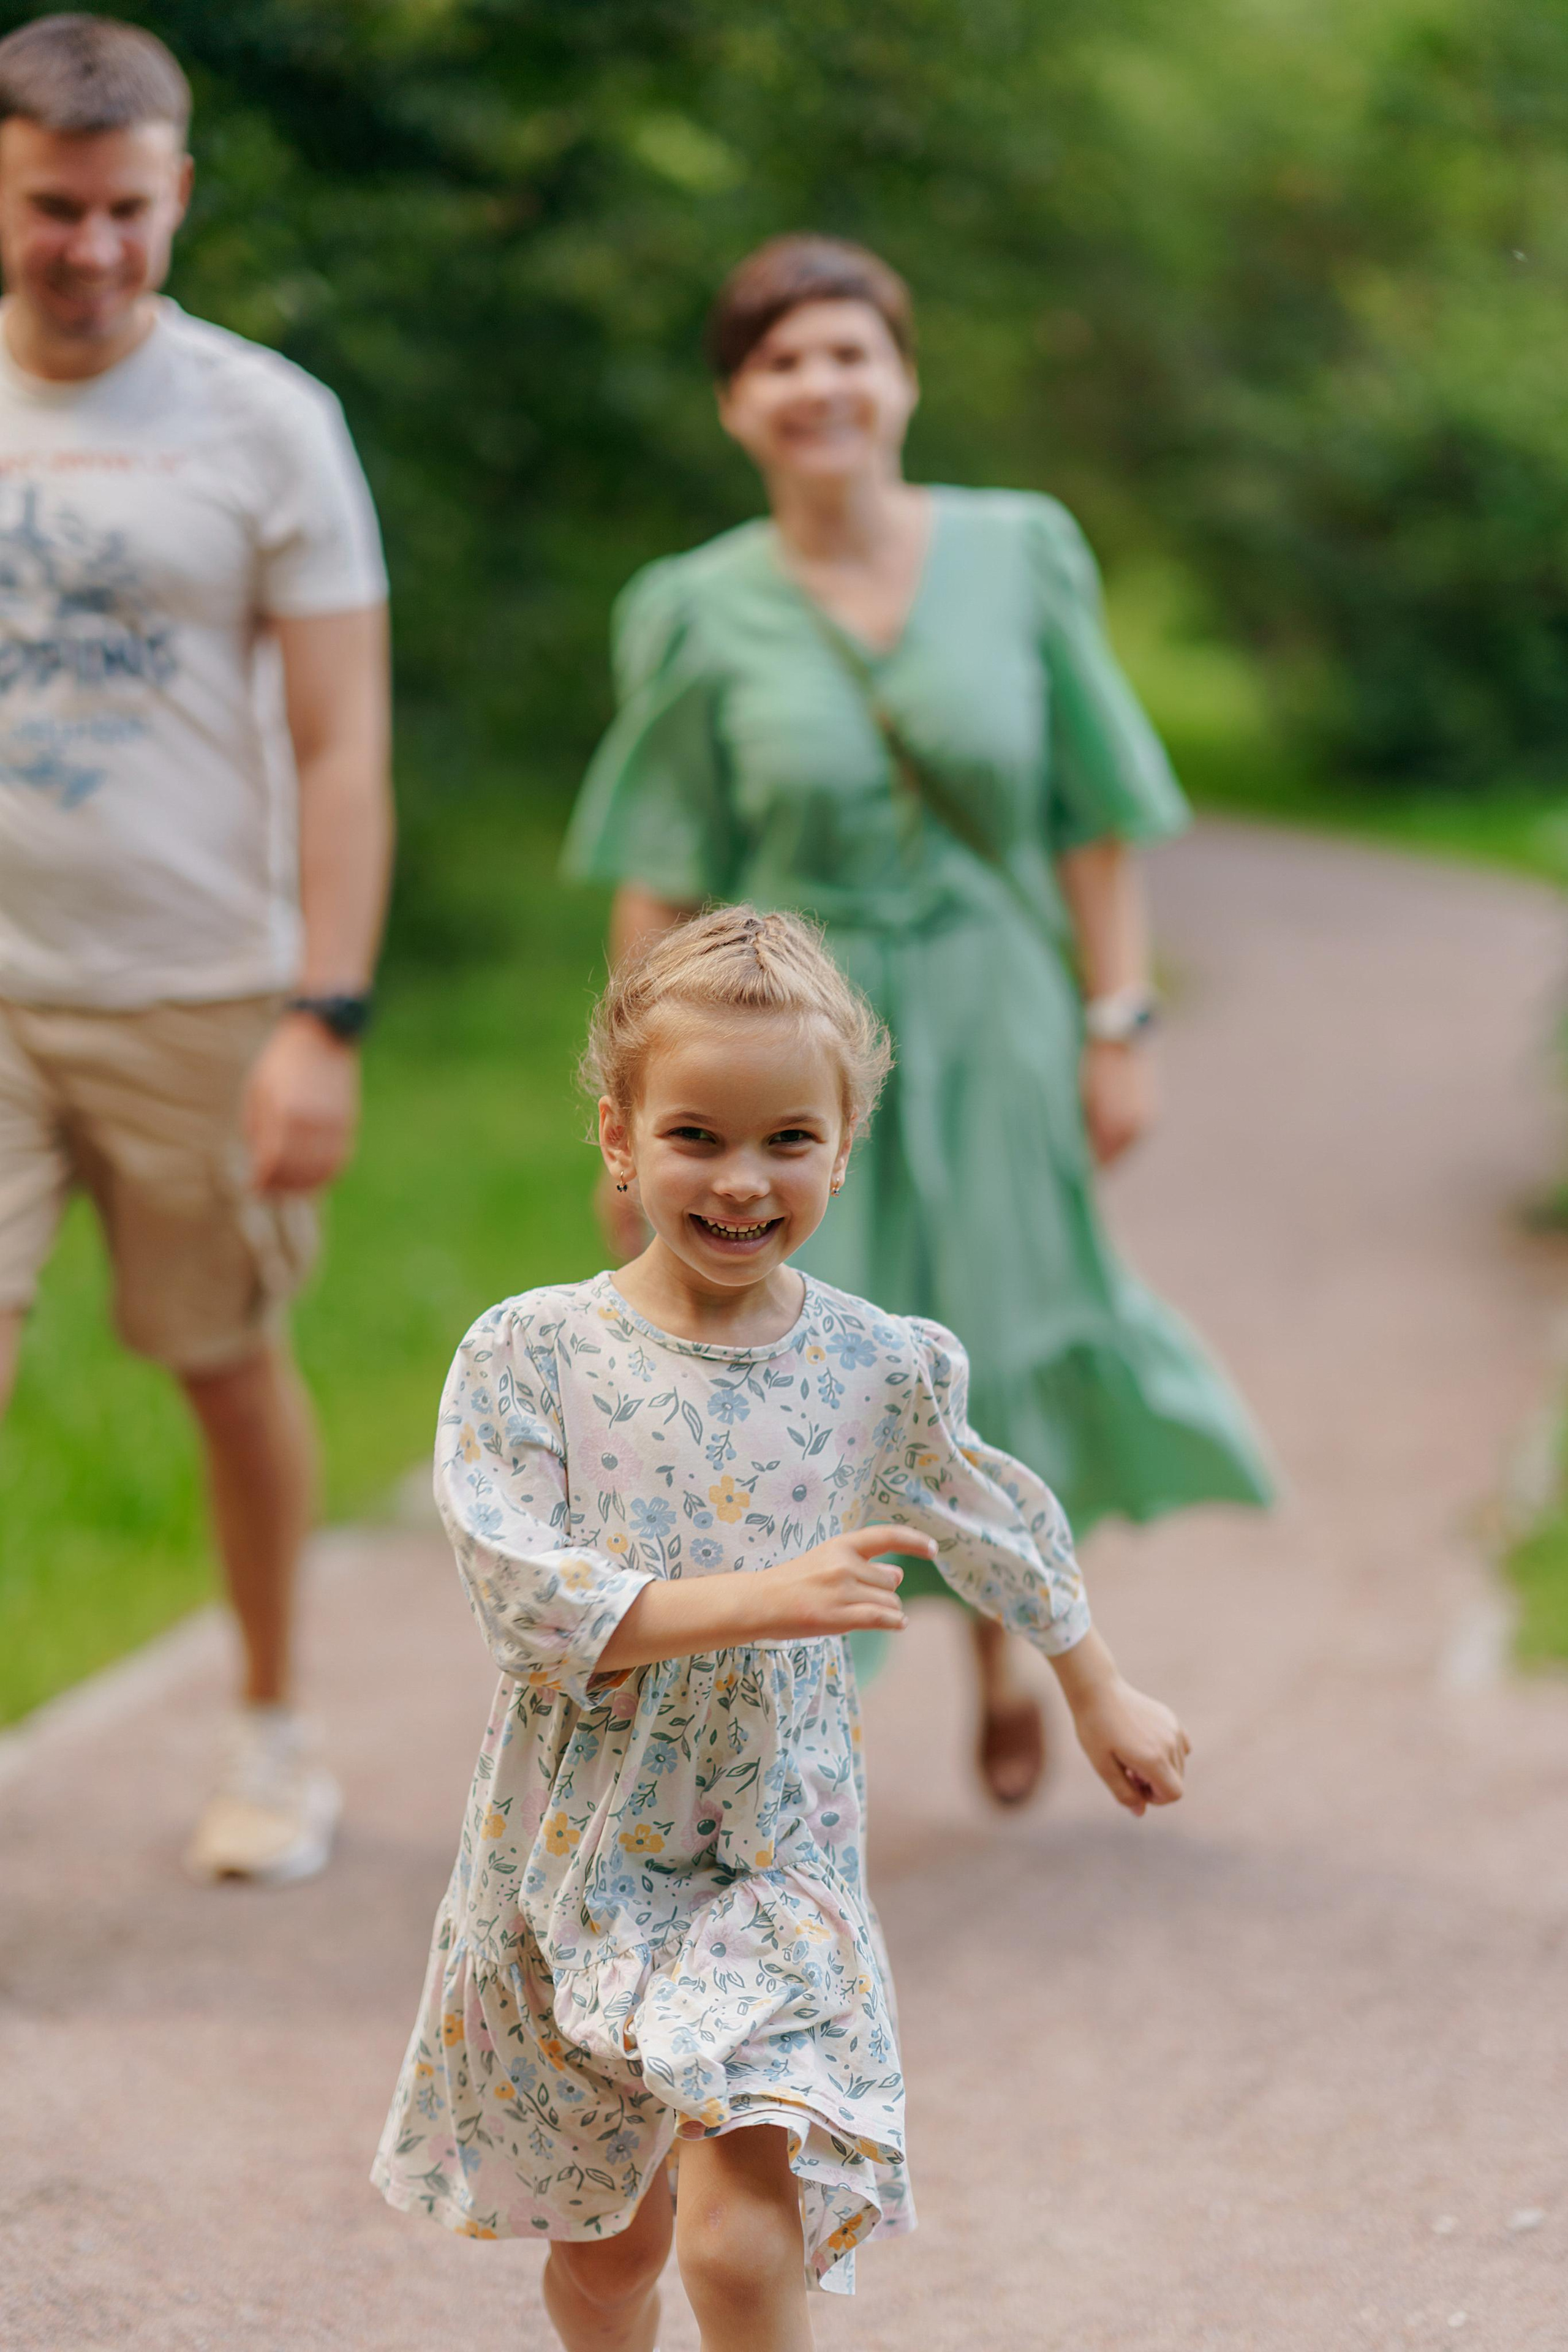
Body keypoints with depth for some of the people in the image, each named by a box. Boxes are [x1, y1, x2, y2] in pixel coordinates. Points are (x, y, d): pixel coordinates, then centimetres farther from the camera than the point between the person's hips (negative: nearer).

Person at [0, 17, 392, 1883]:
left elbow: (340, 744, -4)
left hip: (200, 993, -1)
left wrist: (325, 1019, -12)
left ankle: (272, 1733, 32)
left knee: (230, 1369, 11)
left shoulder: (263, 421, -3)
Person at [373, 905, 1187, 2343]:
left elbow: (998, 1529, 14)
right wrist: (757, 1600, -29)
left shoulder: (883, 1370, -5)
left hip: (778, 1860, 0)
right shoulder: (529, 1357, -11)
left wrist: (1103, 1698, 27)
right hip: (576, 1848, 1)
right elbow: (525, 1602, -20)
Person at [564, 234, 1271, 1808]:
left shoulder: (1019, 557, -1)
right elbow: (658, 883, -2)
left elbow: (1093, 822, 1)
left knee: (986, 1378, 11)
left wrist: (1117, 1027, -4)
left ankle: (1001, 1637, 42)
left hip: (985, 1034, 1)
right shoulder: (704, 615, -3)